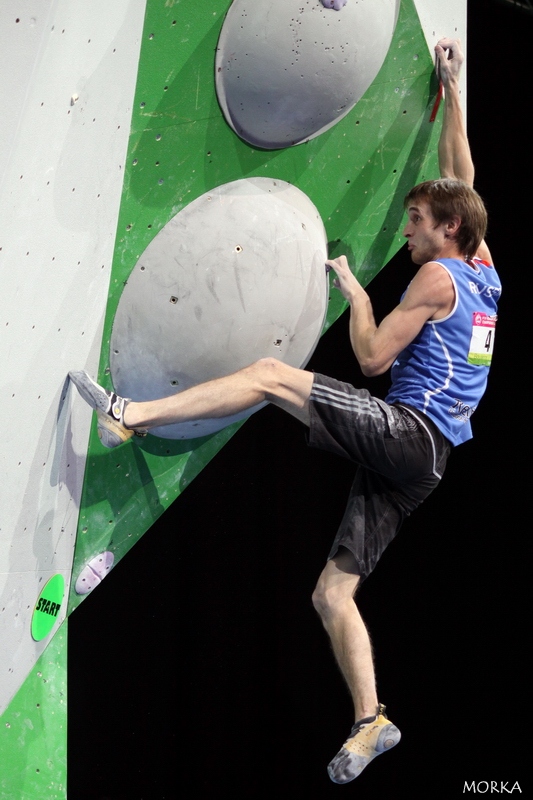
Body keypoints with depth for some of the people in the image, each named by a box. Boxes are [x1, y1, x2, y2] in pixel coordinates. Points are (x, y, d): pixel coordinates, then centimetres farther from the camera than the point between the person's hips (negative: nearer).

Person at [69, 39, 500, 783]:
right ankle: (369, 723, 2)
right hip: (415, 457, 9)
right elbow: (460, 176, 30)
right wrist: (452, 88, 35)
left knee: (270, 372, -16)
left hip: (411, 432, -9)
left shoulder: (437, 278, -6)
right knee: (333, 593, 6)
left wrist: (354, 291, 5)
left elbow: (373, 357, -9)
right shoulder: (481, 268, 18)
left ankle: (132, 415, -20)